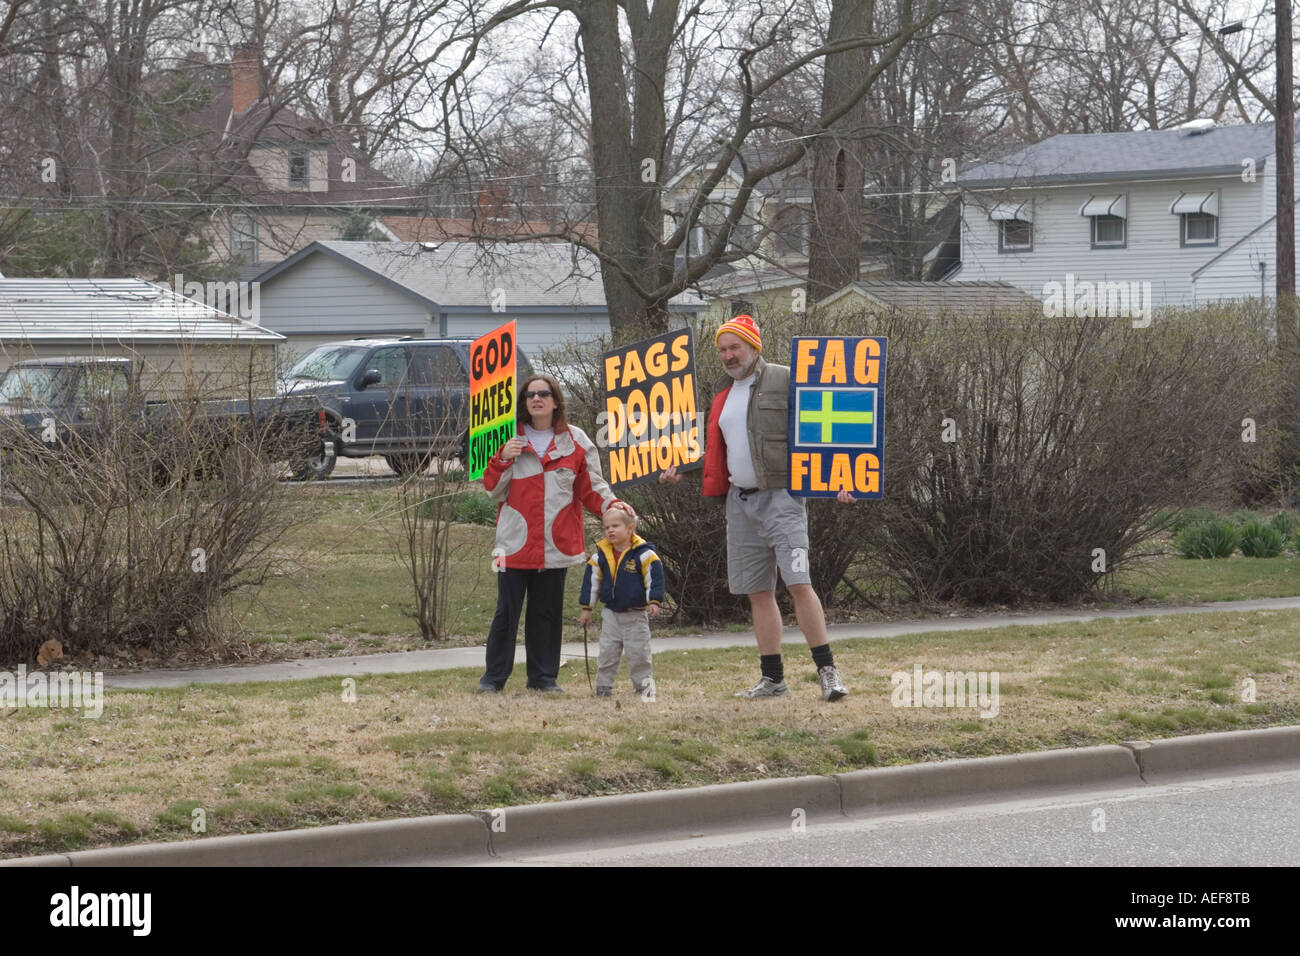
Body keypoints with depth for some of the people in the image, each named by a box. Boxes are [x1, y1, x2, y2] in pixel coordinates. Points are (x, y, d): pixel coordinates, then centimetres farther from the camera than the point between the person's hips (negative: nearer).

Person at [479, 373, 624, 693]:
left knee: (547, 611, 5)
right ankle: (494, 677, 4)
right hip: (515, 542, -1)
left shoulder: (574, 440, 8)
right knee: (507, 610, -3)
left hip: (556, 543, 1)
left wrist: (611, 505, -10)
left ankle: (543, 676, 13)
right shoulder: (511, 438, 6)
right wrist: (503, 460, -11)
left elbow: (591, 486, 8)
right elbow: (493, 490, 6)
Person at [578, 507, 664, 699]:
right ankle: (603, 686, 13)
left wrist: (653, 602, -18)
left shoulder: (643, 554, -12)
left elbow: (654, 576, -10)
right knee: (607, 652, 6)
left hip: (636, 614, -3)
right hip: (611, 614, 3)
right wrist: (586, 607, 7)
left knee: (638, 654, 0)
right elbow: (591, 579, 7)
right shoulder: (600, 555, 0)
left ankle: (645, 685, 11)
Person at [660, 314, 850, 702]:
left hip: (781, 497, -7)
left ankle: (827, 670, -13)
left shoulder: (785, 381, -4)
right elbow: (716, 453, 28)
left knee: (798, 583, -17)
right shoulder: (724, 397, 18)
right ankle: (772, 678, 12)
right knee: (758, 592, 8)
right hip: (740, 502, 7)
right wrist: (681, 470, 13)